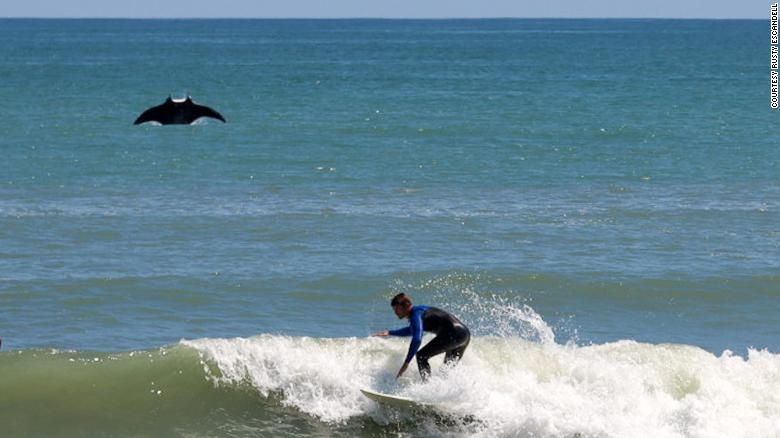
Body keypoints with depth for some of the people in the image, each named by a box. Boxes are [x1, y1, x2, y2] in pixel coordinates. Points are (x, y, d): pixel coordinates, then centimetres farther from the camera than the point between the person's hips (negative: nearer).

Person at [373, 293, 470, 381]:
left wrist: (406, 362, -25)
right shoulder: (419, 310, 20)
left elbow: (417, 339, -24)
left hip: (453, 334, -10)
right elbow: (412, 330, 42)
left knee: (421, 356, -9)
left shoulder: (416, 314, -10)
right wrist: (390, 333, 41)